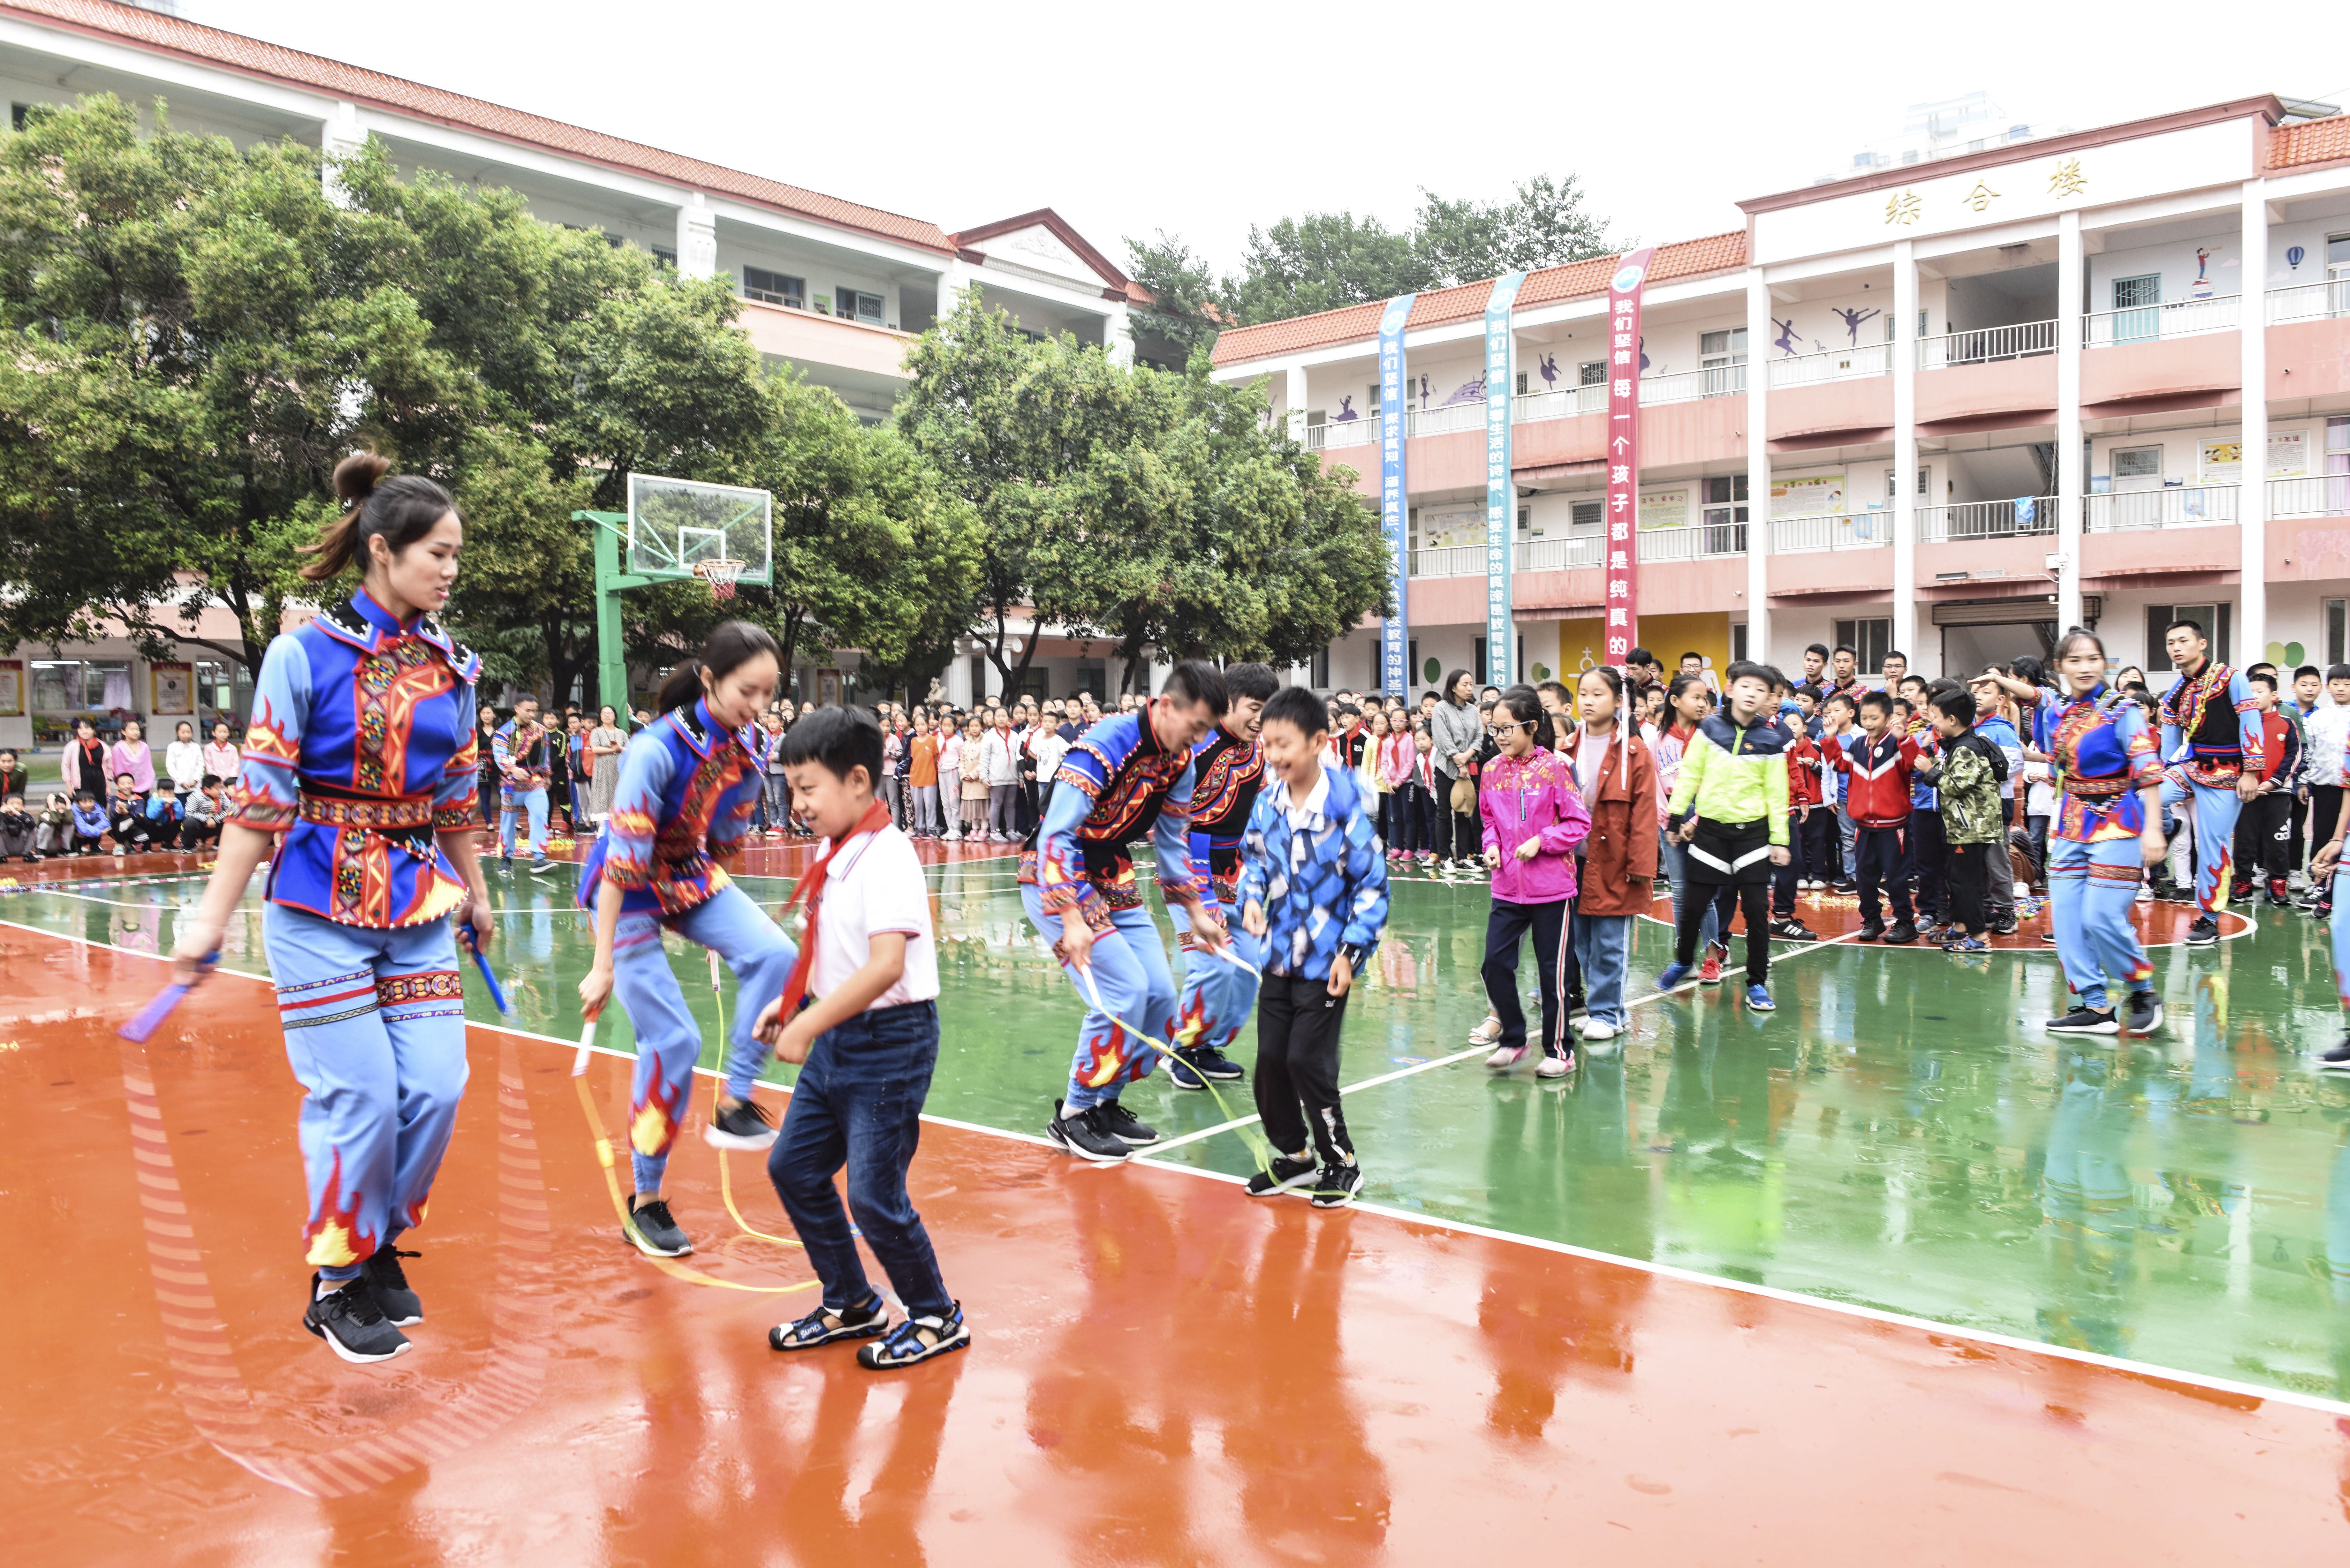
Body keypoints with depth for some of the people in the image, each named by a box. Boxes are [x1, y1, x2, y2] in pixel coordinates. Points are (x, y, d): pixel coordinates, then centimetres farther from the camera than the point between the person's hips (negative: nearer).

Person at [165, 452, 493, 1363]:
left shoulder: (449, 666, 7)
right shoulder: (305, 655, -8)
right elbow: (260, 794, -8)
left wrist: (475, 895, 21)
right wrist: (213, 916, -9)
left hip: (419, 902, 5)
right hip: (322, 904, -5)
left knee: (437, 1087, 0)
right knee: (360, 1095, -3)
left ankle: (379, 1243, 25)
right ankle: (336, 1285, 17)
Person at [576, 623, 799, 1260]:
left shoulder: (745, 747, -8)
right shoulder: (657, 751, -29)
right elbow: (622, 859, -27)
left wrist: (721, 923, 18)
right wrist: (603, 966, -23)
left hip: (692, 875, 6)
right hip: (630, 890, -6)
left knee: (774, 956, -21)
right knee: (672, 1039, -9)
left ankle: (734, 1106, -7)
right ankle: (645, 1203, 8)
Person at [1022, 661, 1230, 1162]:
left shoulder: (1180, 760, -1)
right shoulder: (1105, 746, -26)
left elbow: (1173, 842, 12)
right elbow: (1056, 837, -30)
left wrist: (1196, 912, 9)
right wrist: (1072, 920, -35)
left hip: (1113, 879, 8)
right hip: (1057, 880, -8)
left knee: (1160, 994, 2)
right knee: (1125, 992, -17)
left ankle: (1105, 1102, 18)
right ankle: (1073, 1115, -1)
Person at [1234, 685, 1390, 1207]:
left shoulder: (1344, 804, -16)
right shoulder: (1267, 804, 0)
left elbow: (1372, 882, -11)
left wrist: (1351, 952, -14)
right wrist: (1251, 898, -4)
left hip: (1326, 960, -6)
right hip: (1279, 955, 6)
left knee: (1307, 1060, -5)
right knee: (1270, 1058, 8)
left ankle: (1341, 1163, 15)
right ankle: (1293, 1155, 28)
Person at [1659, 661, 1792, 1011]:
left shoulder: (1771, 740, -1)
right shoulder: (1710, 729, 0)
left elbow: (1777, 793, 0)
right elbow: (1689, 774, 3)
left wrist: (1780, 840, -1)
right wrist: (1678, 816, -1)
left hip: (1753, 832, 0)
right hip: (1710, 828, 0)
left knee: (1757, 907, -1)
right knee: (1694, 903, 7)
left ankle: (1757, 983, 13)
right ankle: (1682, 961, 32)